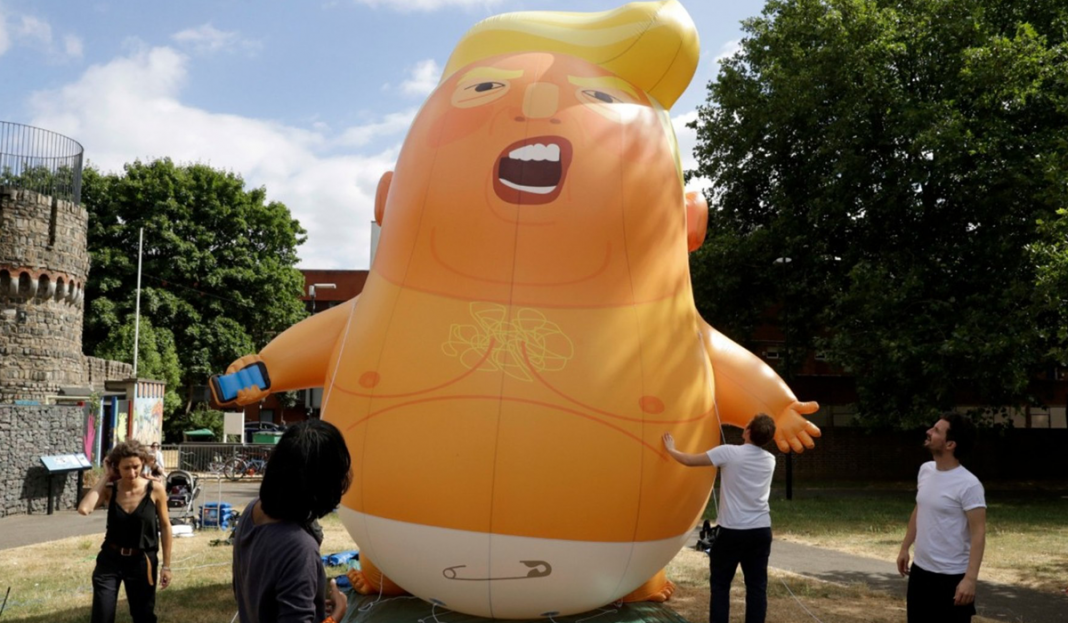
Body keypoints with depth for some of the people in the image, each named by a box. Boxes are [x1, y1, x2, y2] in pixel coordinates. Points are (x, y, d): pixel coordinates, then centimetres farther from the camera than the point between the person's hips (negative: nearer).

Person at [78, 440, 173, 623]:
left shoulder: (155, 490, -11)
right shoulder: (110, 490, -7)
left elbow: (165, 527, -3)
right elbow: (84, 509, -26)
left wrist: (166, 565, -2)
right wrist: (105, 477, -17)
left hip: (142, 562, -1)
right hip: (110, 560, 1)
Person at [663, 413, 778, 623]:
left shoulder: (728, 453, -11)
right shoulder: (770, 460, 5)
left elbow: (689, 461, -3)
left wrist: (671, 449, 15)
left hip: (732, 531, -4)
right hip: (761, 530, 4)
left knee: (720, 584, 7)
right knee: (757, 586, 9)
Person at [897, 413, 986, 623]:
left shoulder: (968, 485, -20)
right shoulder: (925, 470, 3)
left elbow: (978, 533, -20)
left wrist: (970, 578, -24)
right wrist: (905, 548, 18)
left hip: (951, 577, -8)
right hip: (920, 570, 8)